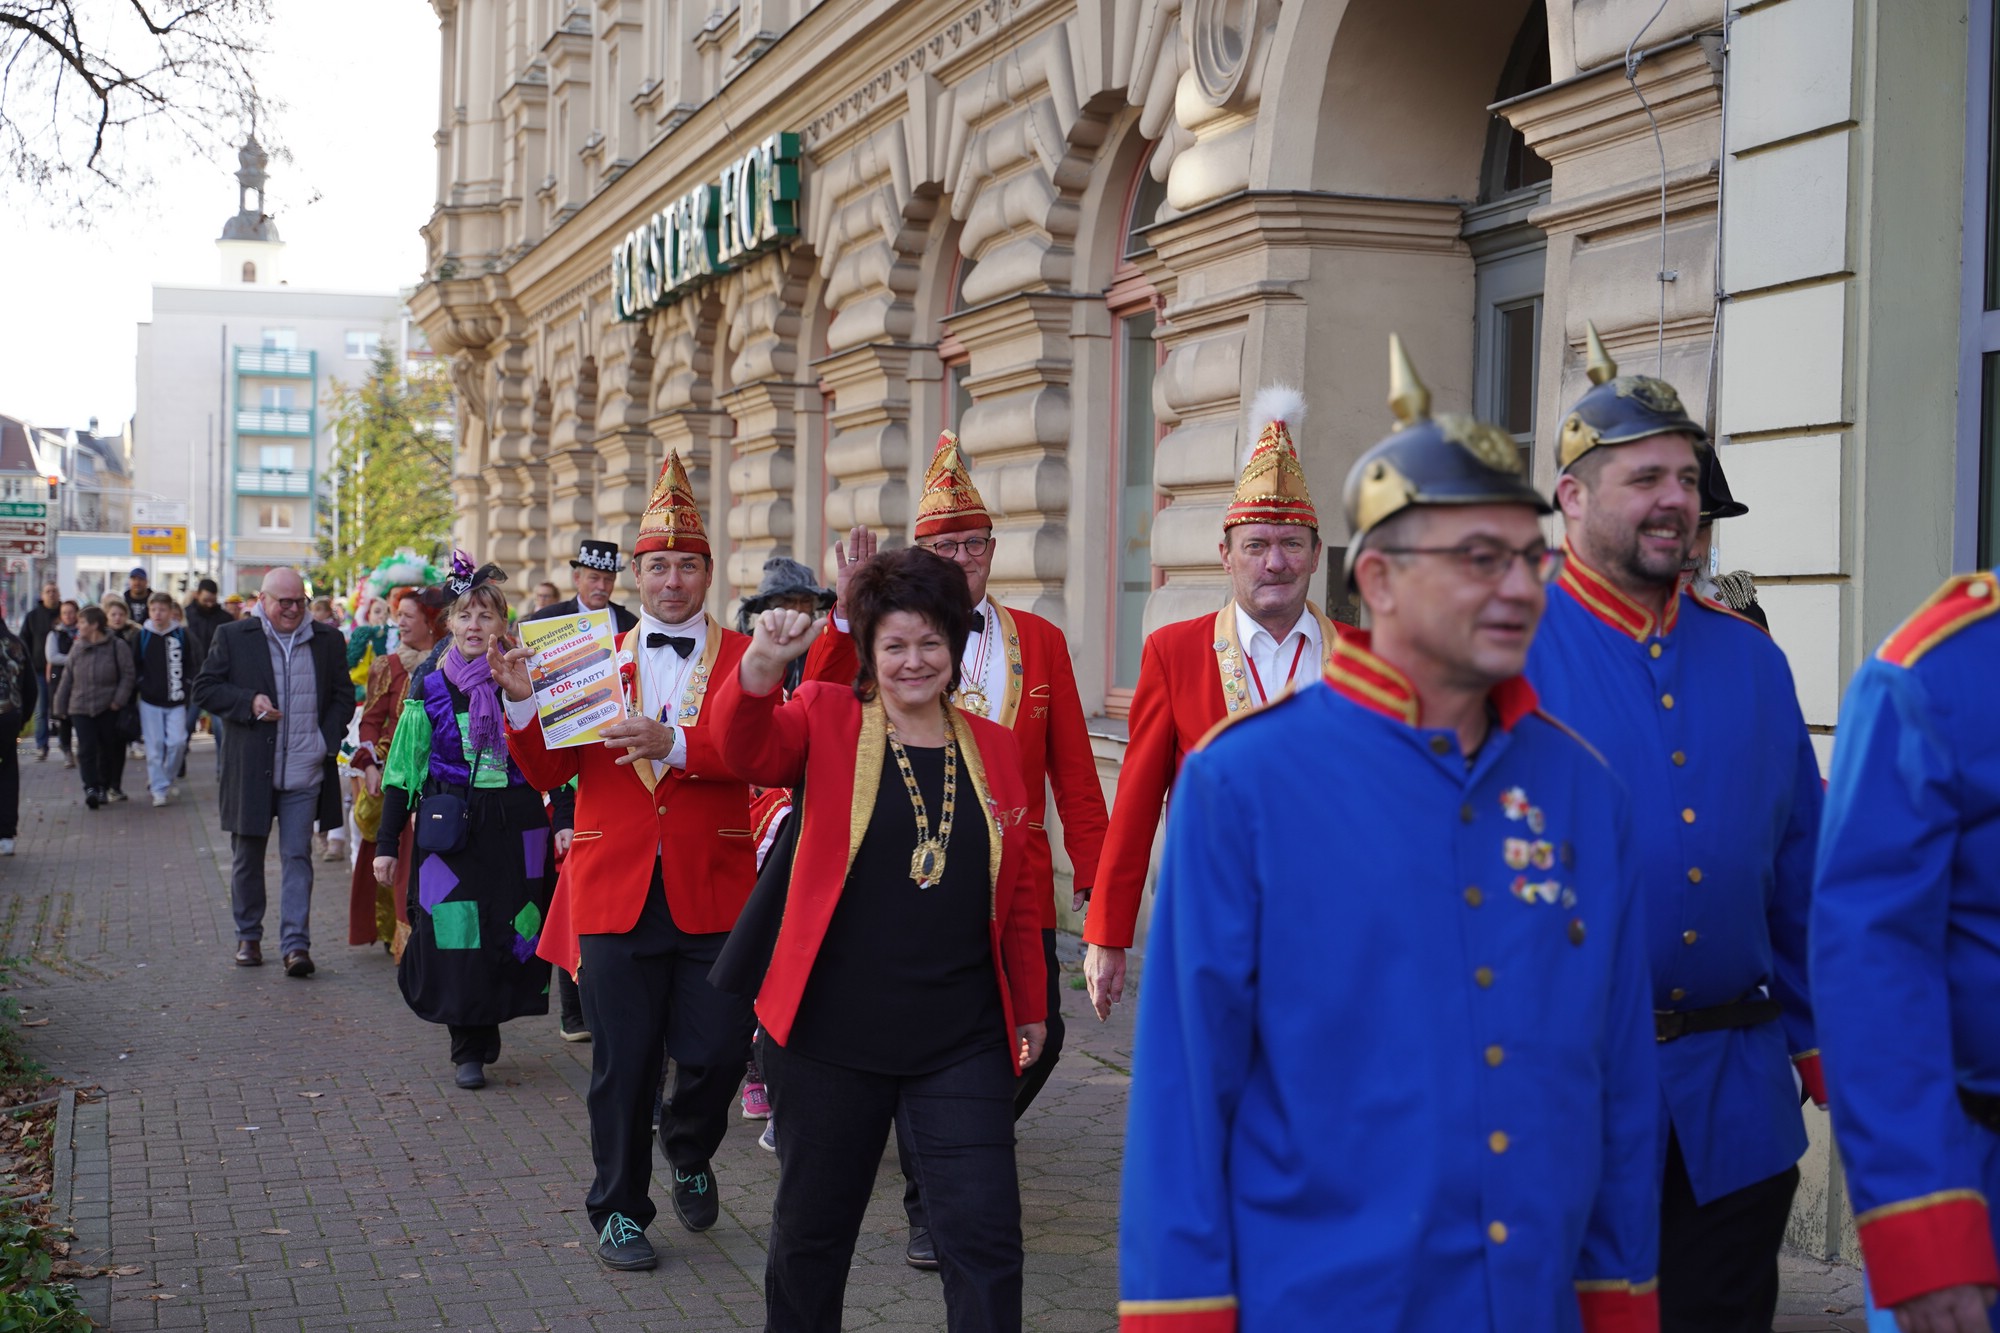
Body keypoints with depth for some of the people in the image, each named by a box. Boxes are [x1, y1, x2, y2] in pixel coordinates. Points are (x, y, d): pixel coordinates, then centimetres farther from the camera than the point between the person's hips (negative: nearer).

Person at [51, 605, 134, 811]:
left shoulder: (117, 646, -6)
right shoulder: (77, 648, 6)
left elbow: (128, 676, -5)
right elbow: (67, 678, 10)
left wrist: (118, 701, -12)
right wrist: (61, 707, 8)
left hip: (108, 709, -2)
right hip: (80, 708, 2)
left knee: (108, 749, 7)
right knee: (86, 748, -10)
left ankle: (104, 787, 21)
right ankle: (90, 788, -15)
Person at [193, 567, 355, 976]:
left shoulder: (327, 640, 7)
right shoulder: (232, 637, 1)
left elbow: (343, 695, 12)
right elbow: (204, 688, 0)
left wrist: (327, 740, -2)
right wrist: (248, 702, -15)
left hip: (304, 772, 0)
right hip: (249, 770, 0)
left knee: (297, 857, -4)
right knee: (247, 857, 11)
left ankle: (296, 945, -6)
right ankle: (248, 937, 25)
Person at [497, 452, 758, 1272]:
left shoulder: (743, 658, 5)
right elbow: (548, 771, 6)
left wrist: (671, 743, -27)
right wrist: (523, 701, -12)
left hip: (713, 890, -1)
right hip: (616, 889, 1)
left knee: (718, 1051, 0)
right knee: (622, 1064, 4)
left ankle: (689, 1153, 32)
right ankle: (620, 1211, 19)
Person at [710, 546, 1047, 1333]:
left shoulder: (995, 750, 7)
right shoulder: (828, 720, 1)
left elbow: (1019, 893, 13)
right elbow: (747, 748, -20)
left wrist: (1030, 1008, 14)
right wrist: (763, 667, -39)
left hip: (962, 1044, 1)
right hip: (831, 1034, -1)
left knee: (985, 1237, -4)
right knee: (812, 1230, 14)